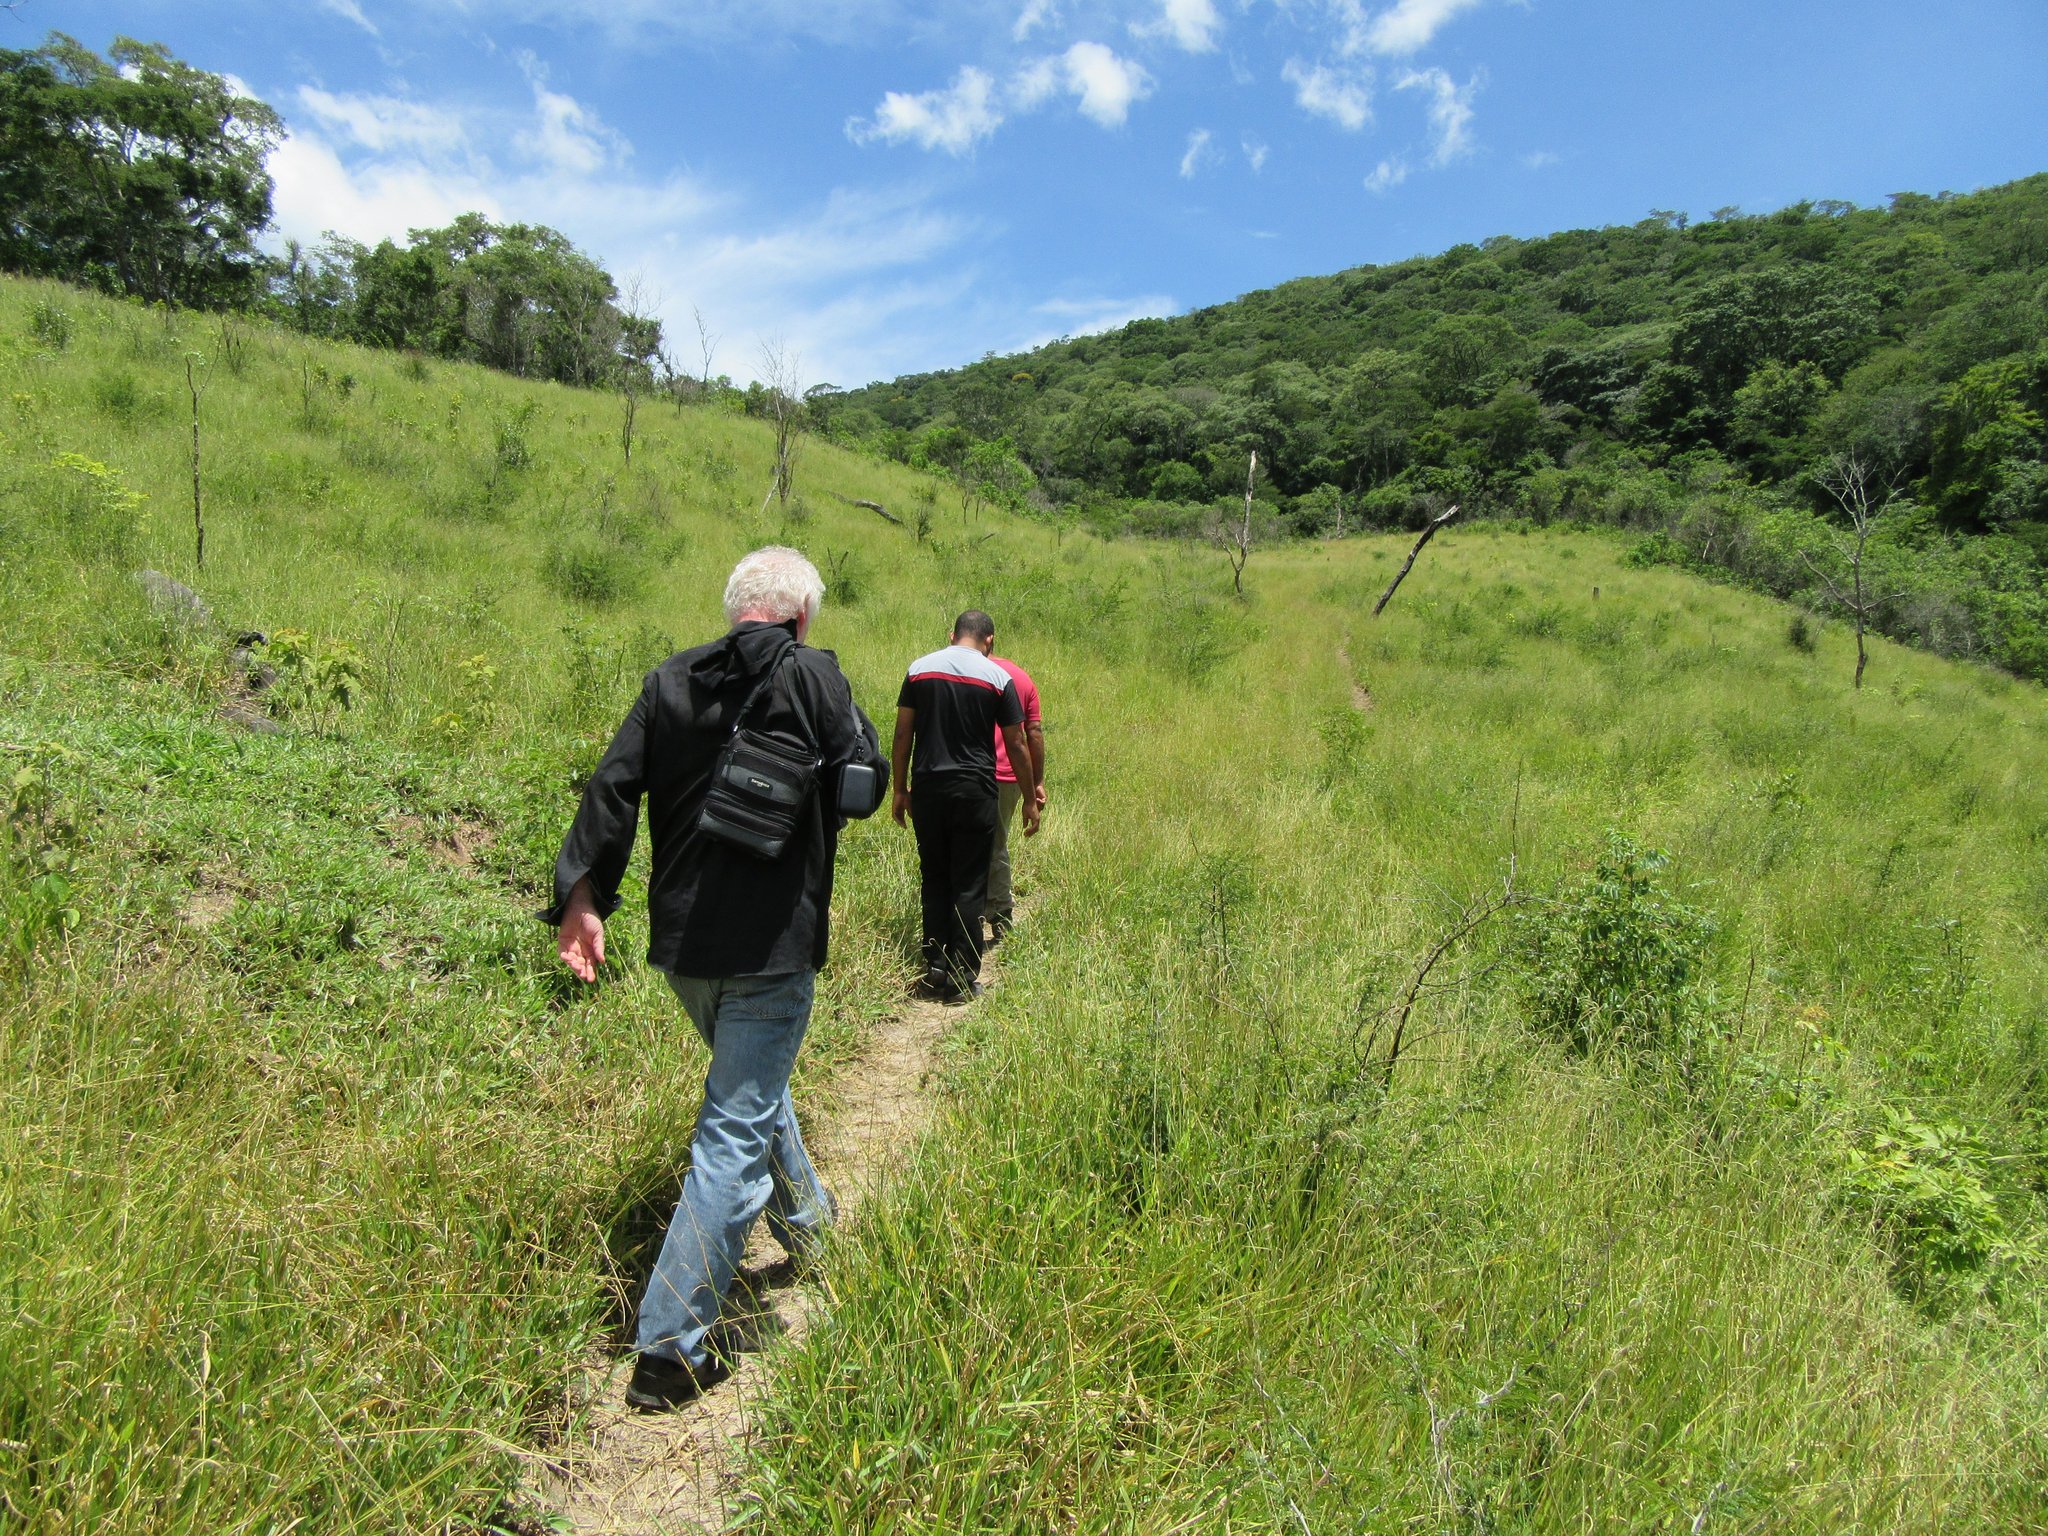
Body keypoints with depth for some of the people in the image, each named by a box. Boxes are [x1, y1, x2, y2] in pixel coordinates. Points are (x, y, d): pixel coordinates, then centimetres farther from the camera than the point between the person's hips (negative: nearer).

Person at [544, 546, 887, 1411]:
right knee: (735, 1133, 2)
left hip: (683, 942, 6)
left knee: (753, 1088, 28)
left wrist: (583, 895, 2)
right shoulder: (813, 677, -10)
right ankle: (672, 1346, 7)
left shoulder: (669, 681, 2)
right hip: (771, 947, -6)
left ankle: (807, 1220, 50)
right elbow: (866, 783, -5)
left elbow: (611, 788, -2)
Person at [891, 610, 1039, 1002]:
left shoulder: (919, 669, 3)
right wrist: (1030, 798, 8)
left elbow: (903, 735, 3)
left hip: (928, 789, 3)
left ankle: (935, 971, 14)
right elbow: (1016, 745, -1)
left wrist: (900, 789, 11)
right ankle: (962, 978, 8)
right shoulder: (998, 678, -3)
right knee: (970, 885, 4)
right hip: (975, 792, -2)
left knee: (934, 881, 13)